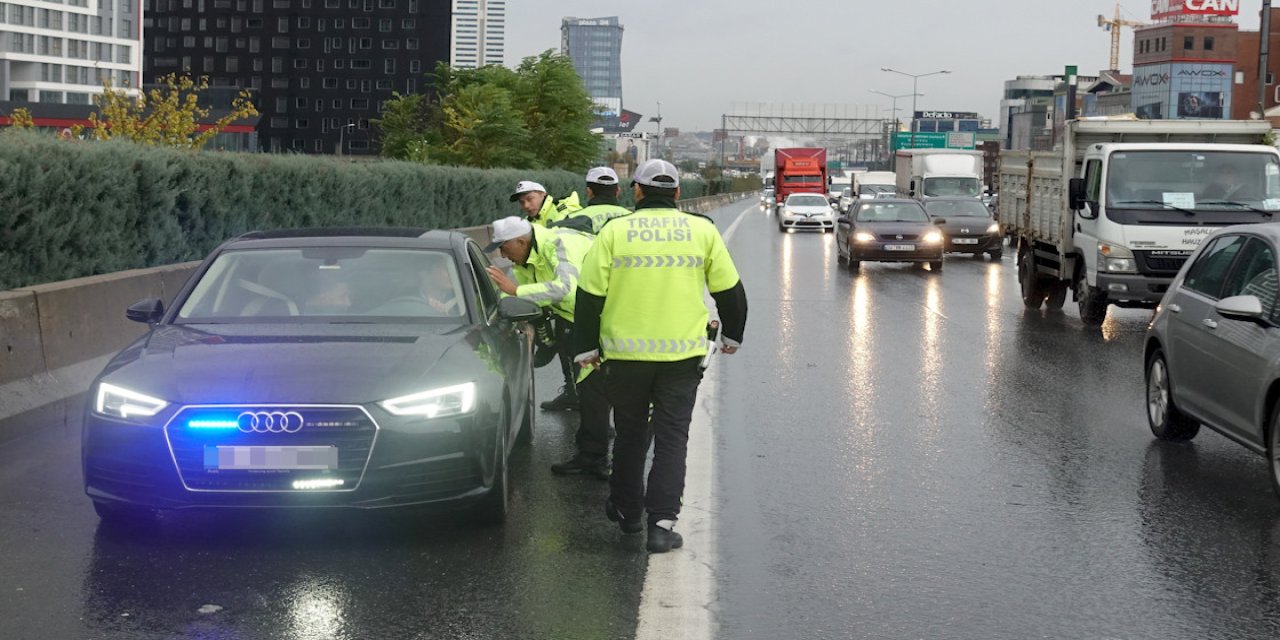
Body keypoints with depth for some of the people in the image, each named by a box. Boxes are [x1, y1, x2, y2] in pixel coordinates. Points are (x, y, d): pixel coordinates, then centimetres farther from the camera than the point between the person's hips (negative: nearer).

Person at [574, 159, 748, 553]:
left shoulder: (615, 232, -1)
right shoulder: (702, 232, 2)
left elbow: (590, 295, -2)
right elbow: (730, 291, 8)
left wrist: (587, 347, 8)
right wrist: (732, 336, 23)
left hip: (625, 353, 0)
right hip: (682, 354, 0)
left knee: (630, 433, 17)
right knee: (671, 438, 4)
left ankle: (626, 510, 29)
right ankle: (662, 522, -5)